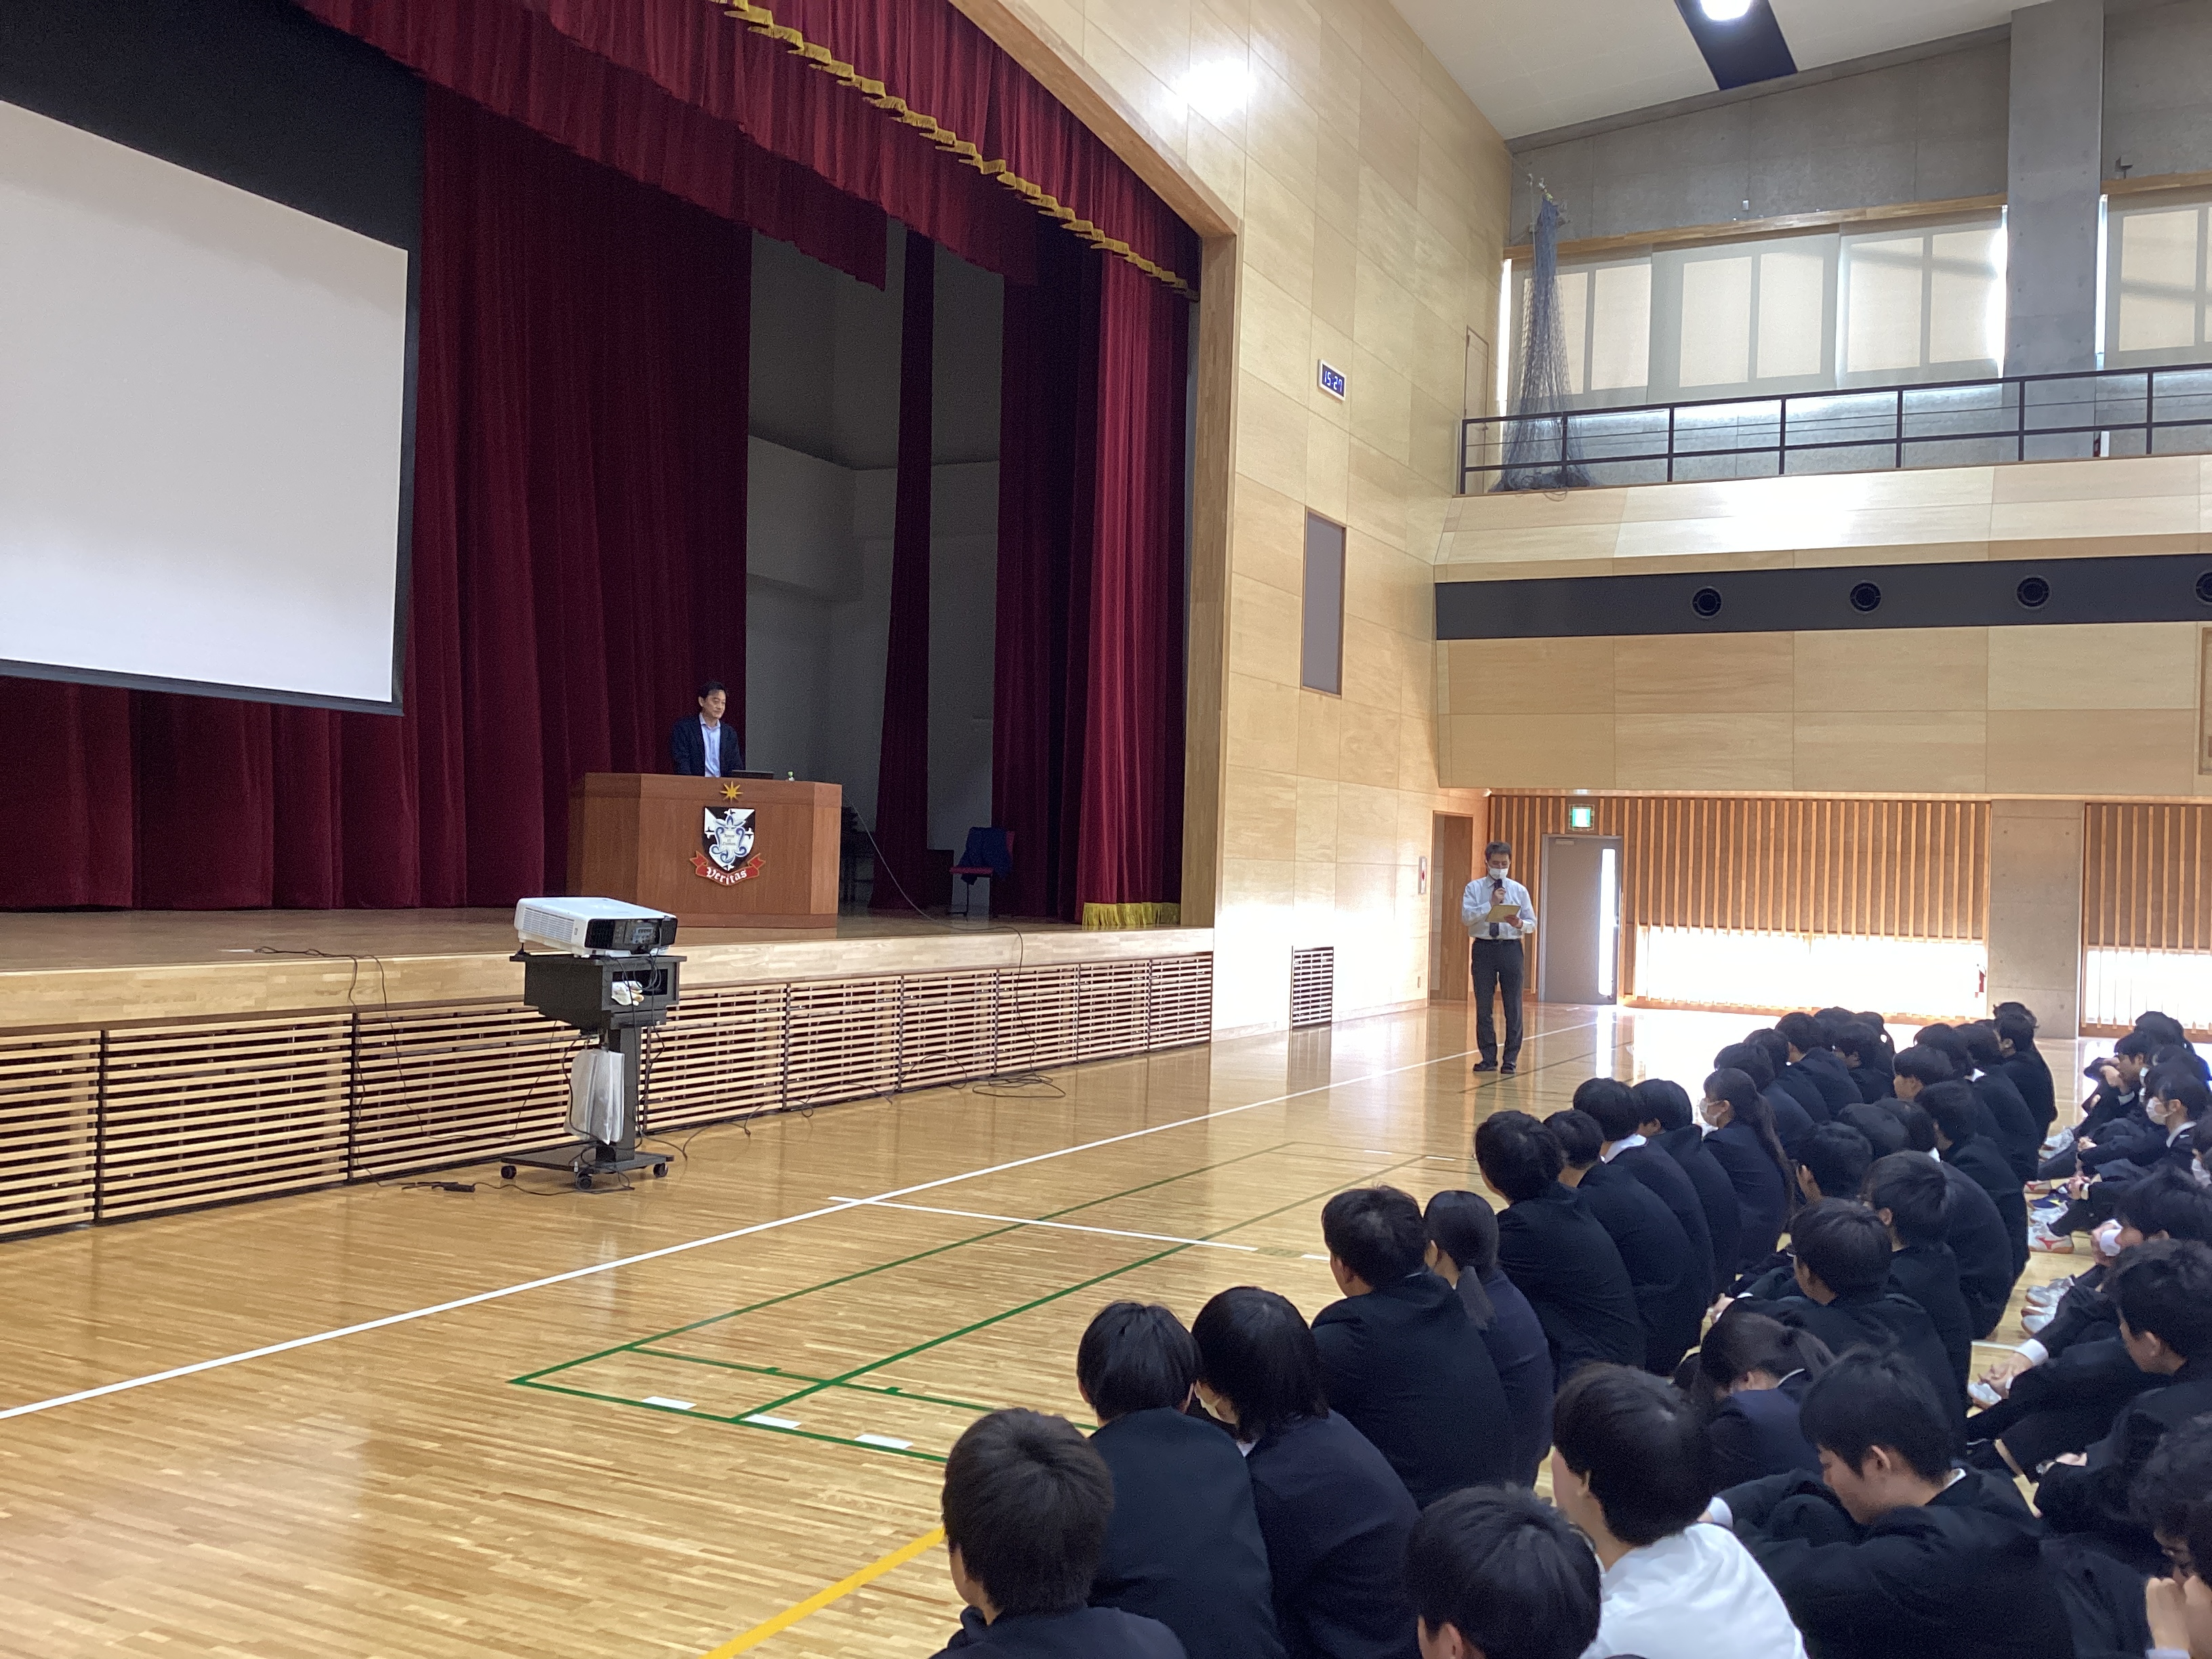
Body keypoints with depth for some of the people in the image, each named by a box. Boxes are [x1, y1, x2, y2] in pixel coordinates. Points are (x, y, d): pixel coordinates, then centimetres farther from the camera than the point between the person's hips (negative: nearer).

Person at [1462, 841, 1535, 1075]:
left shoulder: (1519, 890, 7)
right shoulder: (1474, 888, 3)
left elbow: (1532, 924, 8)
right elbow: (1466, 917, -10)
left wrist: (1520, 924, -14)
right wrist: (1491, 904, -18)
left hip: (1511, 949, 1)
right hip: (1483, 949, 0)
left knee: (1513, 1006, 1)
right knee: (1483, 1006, 4)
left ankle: (1510, 1058, 10)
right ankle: (1488, 1058, 14)